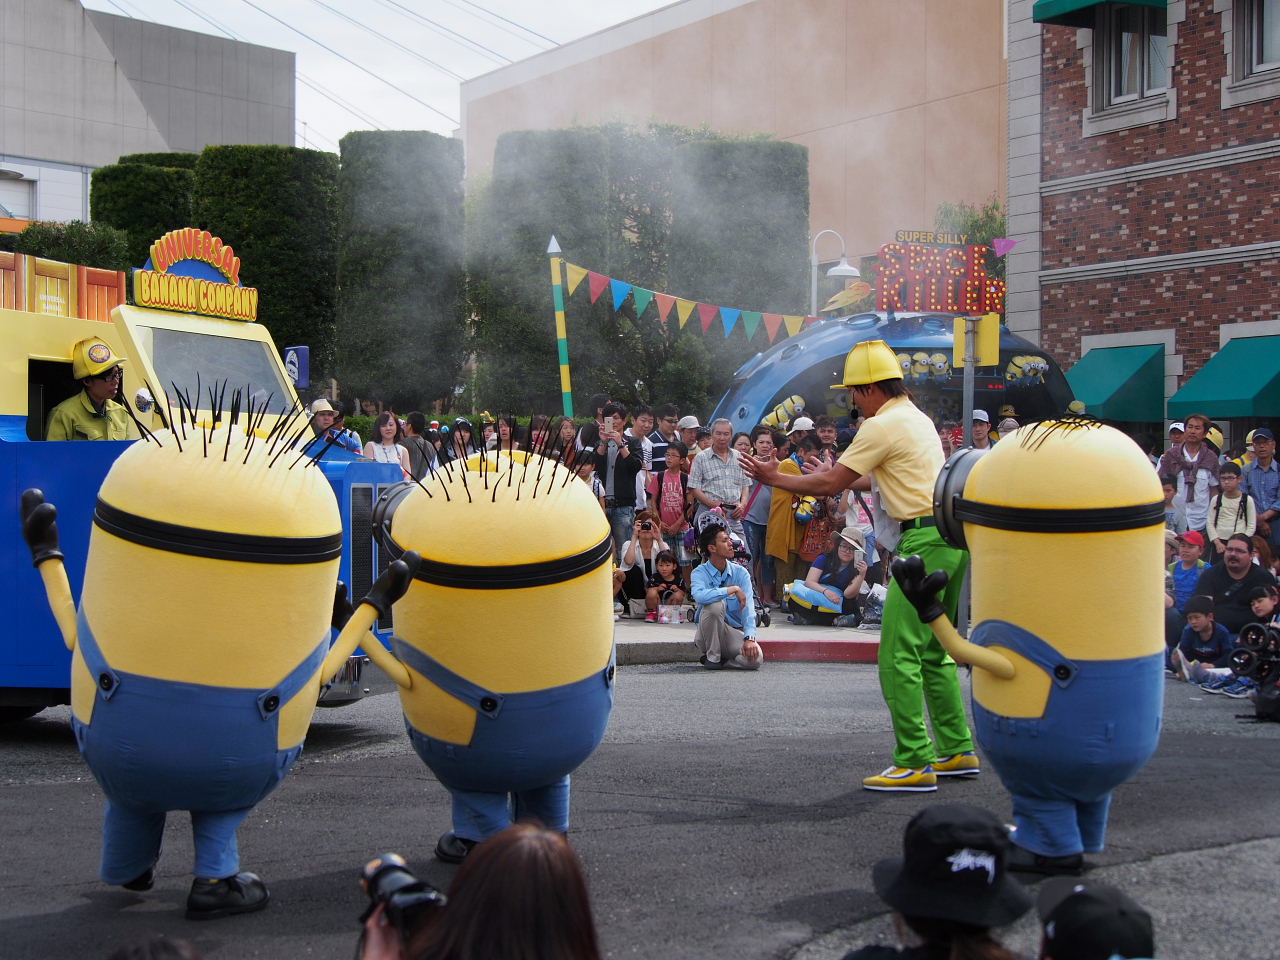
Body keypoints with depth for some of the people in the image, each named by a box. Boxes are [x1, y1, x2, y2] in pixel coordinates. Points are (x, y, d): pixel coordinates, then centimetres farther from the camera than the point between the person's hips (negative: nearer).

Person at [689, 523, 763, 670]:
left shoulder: (740, 572, -2)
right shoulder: (700, 572, -8)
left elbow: (748, 607, -13)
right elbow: (699, 596, -32)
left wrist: (749, 638, -28)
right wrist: (733, 589, -29)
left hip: (735, 632, 2)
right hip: (708, 634, -2)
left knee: (755, 658, -29)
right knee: (716, 604, -33)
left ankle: (721, 659, 2)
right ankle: (712, 656, -13)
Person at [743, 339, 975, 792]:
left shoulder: (883, 426, -9)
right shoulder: (918, 418, 20)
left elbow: (829, 484, -7)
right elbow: (860, 477, 31)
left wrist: (775, 478, 4)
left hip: (926, 539, -10)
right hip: (953, 535, 10)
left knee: (899, 655, -8)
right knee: (933, 652, 17)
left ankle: (914, 763, -8)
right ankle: (957, 751, 20)